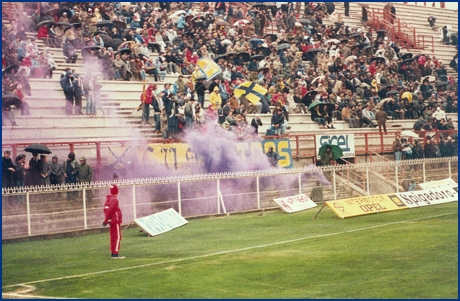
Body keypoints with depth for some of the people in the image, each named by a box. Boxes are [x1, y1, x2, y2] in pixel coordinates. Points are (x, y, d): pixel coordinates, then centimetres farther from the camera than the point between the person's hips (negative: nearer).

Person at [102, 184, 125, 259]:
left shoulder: (108, 199, 11)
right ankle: (115, 254, -10)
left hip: (112, 221, 9)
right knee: (117, 237, -6)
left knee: (113, 237, 12)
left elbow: (105, 209, 11)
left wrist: (106, 220, 8)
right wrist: (106, 220, -12)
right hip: (116, 220, -9)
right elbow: (110, 210, -19)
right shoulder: (114, 200, -15)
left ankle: (113, 253, 16)